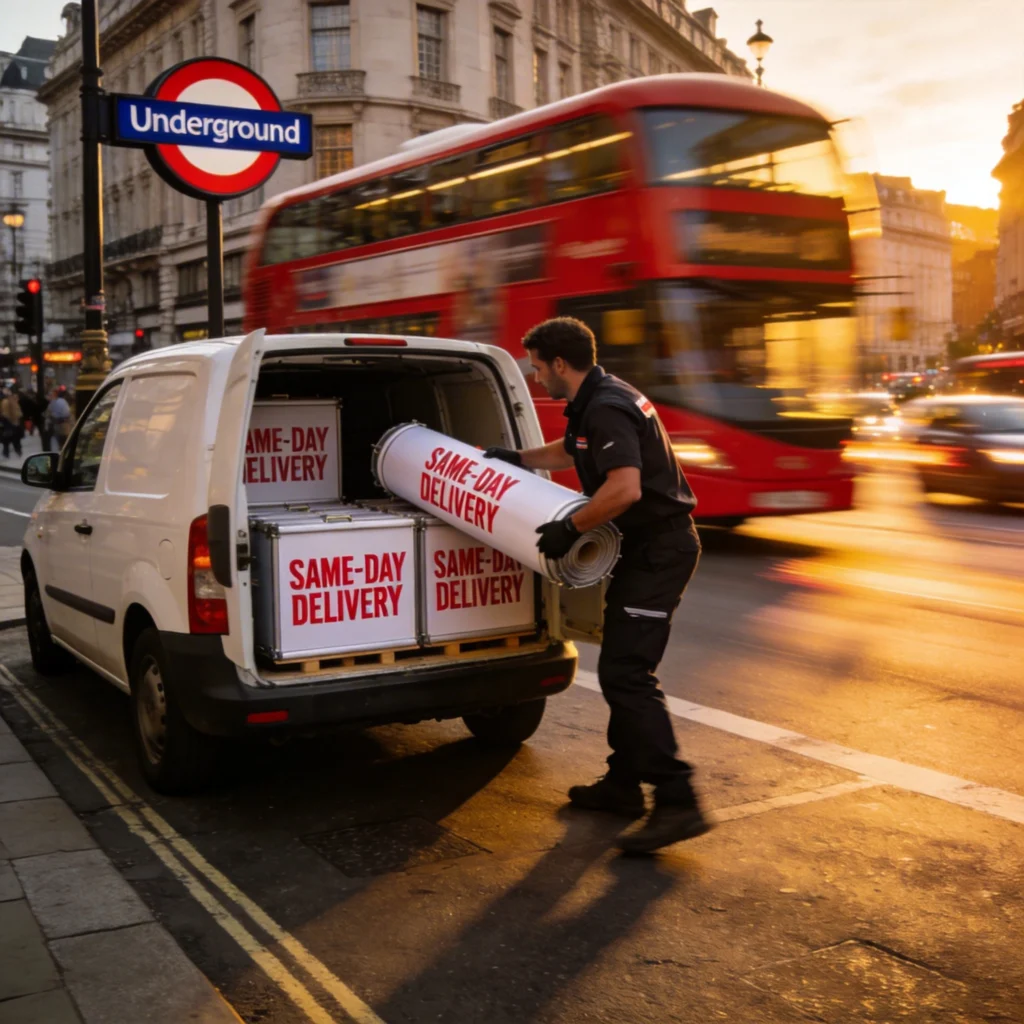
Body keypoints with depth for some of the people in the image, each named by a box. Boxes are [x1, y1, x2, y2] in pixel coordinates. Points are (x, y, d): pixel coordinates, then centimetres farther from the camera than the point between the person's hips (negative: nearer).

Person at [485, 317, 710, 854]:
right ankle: (623, 784, 27)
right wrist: (515, 457, 42)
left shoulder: (606, 410, -19)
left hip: (657, 550, -11)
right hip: (648, 547, 11)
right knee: (621, 668, 17)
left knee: (626, 674, -14)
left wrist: (569, 528, -23)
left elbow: (624, 487, -33)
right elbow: (568, 452, 36)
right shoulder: (594, 403, 15)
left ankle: (677, 802, -13)